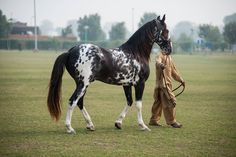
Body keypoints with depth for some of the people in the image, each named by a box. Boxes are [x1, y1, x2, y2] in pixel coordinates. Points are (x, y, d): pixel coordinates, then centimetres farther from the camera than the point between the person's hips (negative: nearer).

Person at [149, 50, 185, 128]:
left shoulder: (169, 57, 18)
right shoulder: (161, 56, -10)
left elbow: (173, 71, 28)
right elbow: (158, 61, -35)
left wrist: (181, 80, 29)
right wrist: (160, 65, -58)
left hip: (167, 83, 9)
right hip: (163, 84, -9)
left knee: (158, 102, 13)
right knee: (170, 101, -8)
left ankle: (154, 120, 20)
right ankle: (172, 121, -3)